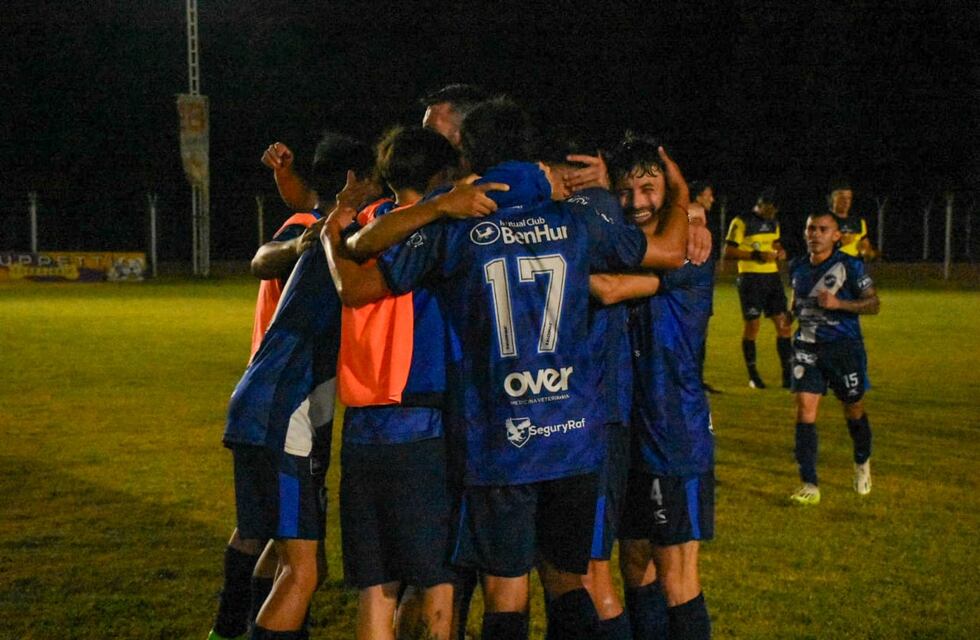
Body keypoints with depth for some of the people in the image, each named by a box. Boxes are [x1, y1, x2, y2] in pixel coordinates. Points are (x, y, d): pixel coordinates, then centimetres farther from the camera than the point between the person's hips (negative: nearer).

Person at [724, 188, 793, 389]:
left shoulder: (773, 223, 14)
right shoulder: (742, 222, -7)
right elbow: (728, 252, -11)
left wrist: (780, 252, 5)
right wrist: (756, 255, -19)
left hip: (772, 277, 7)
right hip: (750, 279, -6)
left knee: (784, 324, 2)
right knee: (752, 325, -2)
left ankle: (788, 374, 8)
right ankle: (753, 376, 10)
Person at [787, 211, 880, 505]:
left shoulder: (850, 266, -9)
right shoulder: (797, 267, 6)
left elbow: (874, 303, -8)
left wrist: (839, 303, -21)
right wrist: (791, 312, 7)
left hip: (844, 347, -3)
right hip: (808, 347, 3)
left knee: (853, 409, 12)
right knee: (805, 409, -9)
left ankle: (862, 462, 43)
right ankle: (810, 486, -7)